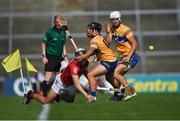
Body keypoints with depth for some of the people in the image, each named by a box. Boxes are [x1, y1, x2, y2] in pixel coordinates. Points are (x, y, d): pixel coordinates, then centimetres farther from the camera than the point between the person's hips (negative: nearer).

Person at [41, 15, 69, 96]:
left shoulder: (63, 32, 8)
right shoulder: (50, 32, -8)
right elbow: (44, 44, -4)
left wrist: (65, 56, 14)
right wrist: (43, 56, -10)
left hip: (59, 57, 6)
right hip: (50, 57, -6)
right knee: (48, 78, -13)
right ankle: (44, 95, -12)